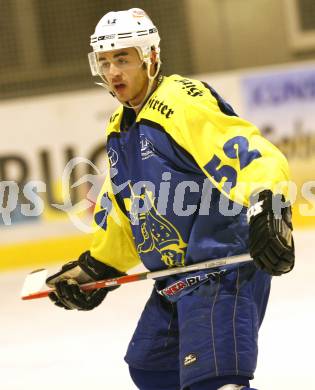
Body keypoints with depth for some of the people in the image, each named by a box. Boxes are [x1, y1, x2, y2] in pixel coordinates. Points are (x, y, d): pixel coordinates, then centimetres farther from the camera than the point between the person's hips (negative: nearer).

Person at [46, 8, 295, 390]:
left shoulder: (182, 103, -16)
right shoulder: (119, 129, 15)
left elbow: (254, 156, -28)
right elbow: (122, 213, 28)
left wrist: (266, 210, -44)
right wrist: (93, 269, 27)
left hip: (224, 268, -11)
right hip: (175, 279, 11)